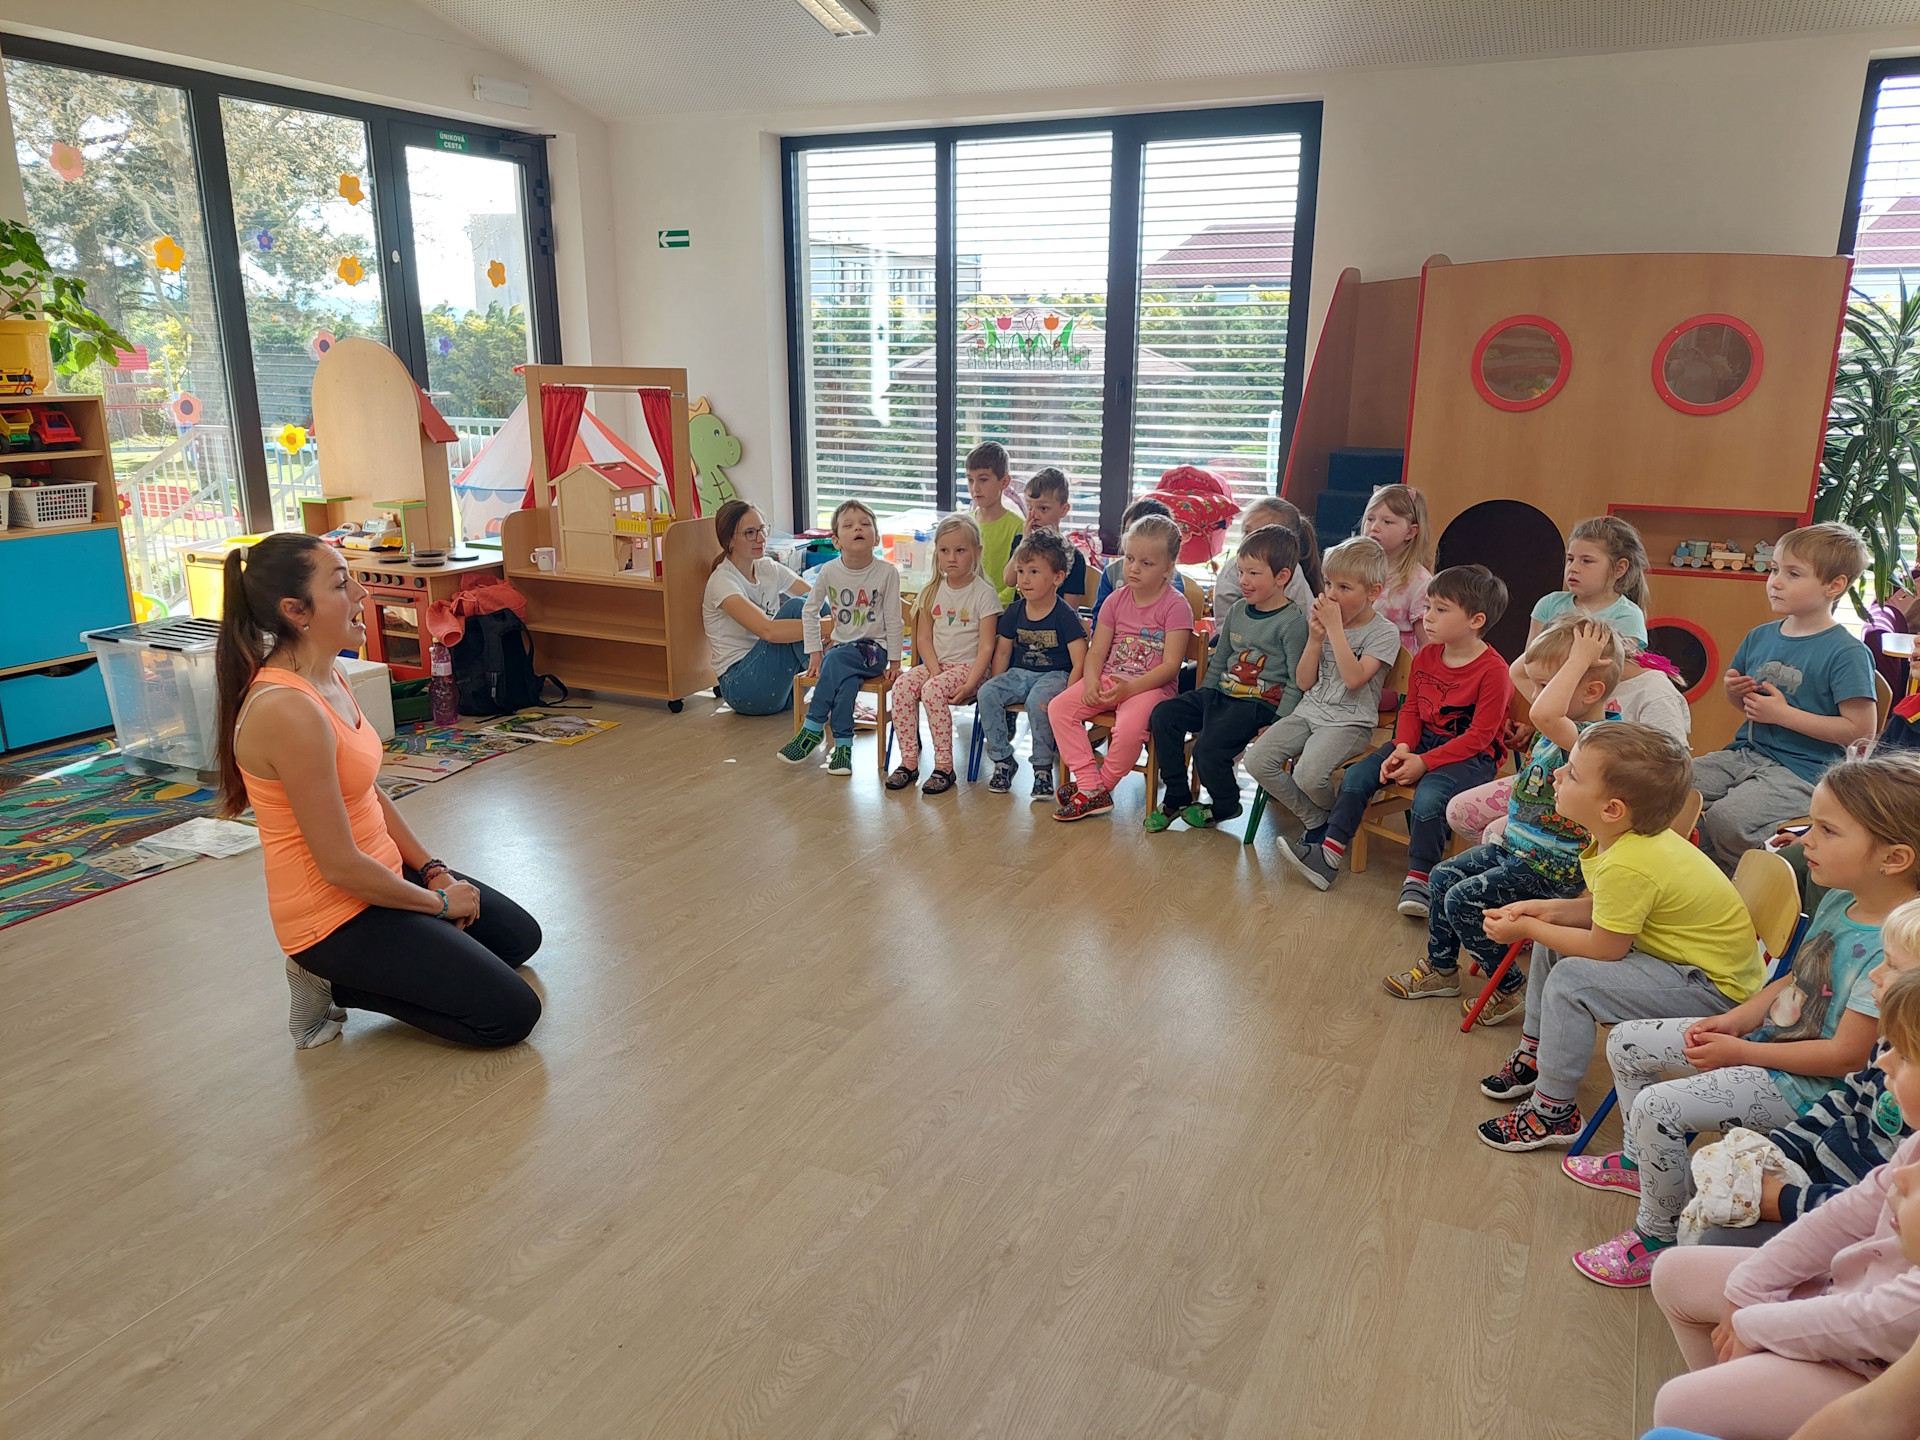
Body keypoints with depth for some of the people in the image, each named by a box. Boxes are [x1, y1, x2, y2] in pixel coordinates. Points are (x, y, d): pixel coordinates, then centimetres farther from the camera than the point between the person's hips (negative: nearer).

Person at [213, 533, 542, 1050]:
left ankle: (336, 974, 17)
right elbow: (340, 866, -25)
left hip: (381, 874, 9)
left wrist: (433, 869, 5)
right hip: (334, 912, -9)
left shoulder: (326, 677, 1)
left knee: (520, 936, 23)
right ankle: (334, 982, 3)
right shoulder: (288, 711, -29)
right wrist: (438, 901, -11)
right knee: (512, 1013, -7)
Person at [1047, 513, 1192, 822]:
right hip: (1110, 679, 6)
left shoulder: (1175, 606, -7)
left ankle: (1100, 785, -6)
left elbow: (1171, 665, -13)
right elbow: (1097, 651, 8)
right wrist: (1092, 682, -13)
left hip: (1151, 685, -6)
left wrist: (1130, 688, -24)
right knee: (1058, 707, -15)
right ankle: (1092, 787, -15)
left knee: (1129, 727, -35)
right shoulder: (1117, 600, 10)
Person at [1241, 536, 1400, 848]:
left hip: (1350, 722, -6)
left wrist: (1335, 628, -19)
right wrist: (1315, 639, -6)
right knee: (1257, 760, -13)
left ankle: (1336, 819, 6)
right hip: (1309, 711, 6)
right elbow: (1304, 682, 7)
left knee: (1308, 774, -30)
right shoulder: (1325, 622, 9)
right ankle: (1317, 822, 3)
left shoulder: (1384, 632, -7)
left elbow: (1354, 678, -23)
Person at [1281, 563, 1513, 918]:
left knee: (1429, 794, -34)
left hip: (1470, 756, -7)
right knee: (1358, 774, -7)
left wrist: (1424, 763, -23)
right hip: (1423, 741, 7)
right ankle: (1330, 854, -5)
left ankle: (1417, 881, -23)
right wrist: (1403, 748, -11)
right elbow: (1411, 709, 9)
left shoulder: (1493, 670, -17)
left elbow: (1478, 736, -18)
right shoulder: (1426, 656, 5)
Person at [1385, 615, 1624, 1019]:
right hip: (1518, 848, 10)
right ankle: (1442, 968, 30)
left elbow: (1543, 714, -50)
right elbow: (1518, 672, 18)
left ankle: (1509, 987, 6)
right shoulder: (1562, 729, 3)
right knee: (1444, 876, 13)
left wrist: (1579, 658, -38)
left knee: (1463, 899, -13)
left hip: (1552, 868, -10)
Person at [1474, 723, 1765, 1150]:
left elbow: (1602, 950, -23)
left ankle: (1553, 1113, -6)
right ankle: (1533, 1055, 31)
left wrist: (1526, 930, -14)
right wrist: (1551, 910, -6)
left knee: (1570, 981, -23)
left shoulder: (1628, 866, -34)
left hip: (1716, 988, -10)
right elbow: (1606, 909, 8)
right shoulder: (1632, 833, -5)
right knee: (1552, 939, 14)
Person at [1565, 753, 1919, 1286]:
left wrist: (1741, 1052, -18)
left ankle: (1659, 1237, 4)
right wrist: (1737, 1020, -2)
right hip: (1766, 1035, 10)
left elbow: (1847, 1054, -26)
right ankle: (1640, 1160, 34)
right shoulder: (1840, 900, -2)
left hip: (1804, 1086, -9)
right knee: (1626, 1042, 11)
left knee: (1658, 1108, -21)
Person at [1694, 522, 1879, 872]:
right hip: (1745, 752, 7)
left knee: (1726, 819, -29)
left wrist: (1784, 714, -16)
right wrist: (1734, 691, 1)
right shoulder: (1760, 636, 11)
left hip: (1802, 769, -7)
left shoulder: (1847, 653, -10)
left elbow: (1861, 730, -14)